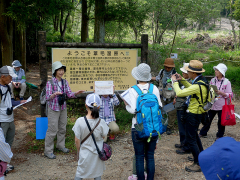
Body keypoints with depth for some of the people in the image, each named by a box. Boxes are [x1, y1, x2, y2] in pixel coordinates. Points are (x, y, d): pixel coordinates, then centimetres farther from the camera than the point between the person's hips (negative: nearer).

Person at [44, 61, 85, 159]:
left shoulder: (65, 82, 2)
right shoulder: (50, 83, -13)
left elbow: (69, 94, -1)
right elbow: (47, 97, -18)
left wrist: (76, 93, -21)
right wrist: (54, 94, -38)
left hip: (63, 108, 6)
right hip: (53, 108, -6)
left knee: (62, 128, 16)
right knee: (52, 130, -3)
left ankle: (60, 145, 35)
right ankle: (48, 151, 9)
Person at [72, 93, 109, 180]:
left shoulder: (80, 121, -20)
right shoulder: (101, 122, -18)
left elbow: (77, 141, -12)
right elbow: (103, 137, -2)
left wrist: (78, 152, 5)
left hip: (85, 154, -1)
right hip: (98, 153, 1)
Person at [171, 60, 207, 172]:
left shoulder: (198, 85, -29)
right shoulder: (201, 80, 2)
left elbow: (179, 93, -30)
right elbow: (191, 88, 21)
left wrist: (175, 82, -14)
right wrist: (182, 80, 11)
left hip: (193, 115, -10)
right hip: (197, 113, 10)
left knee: (190, 139, -1)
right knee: (194, 135, 26)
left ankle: (198, 164, 7)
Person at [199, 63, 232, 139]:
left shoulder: (227, 82, -7)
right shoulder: (212, 80, 5)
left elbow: (230, 94, -8)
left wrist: (221, 93, -21)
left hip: (221, 106, -3)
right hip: (212, 104, 3)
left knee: (221, 122, 10)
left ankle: (219, 136, 27)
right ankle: (203, 133, 28)